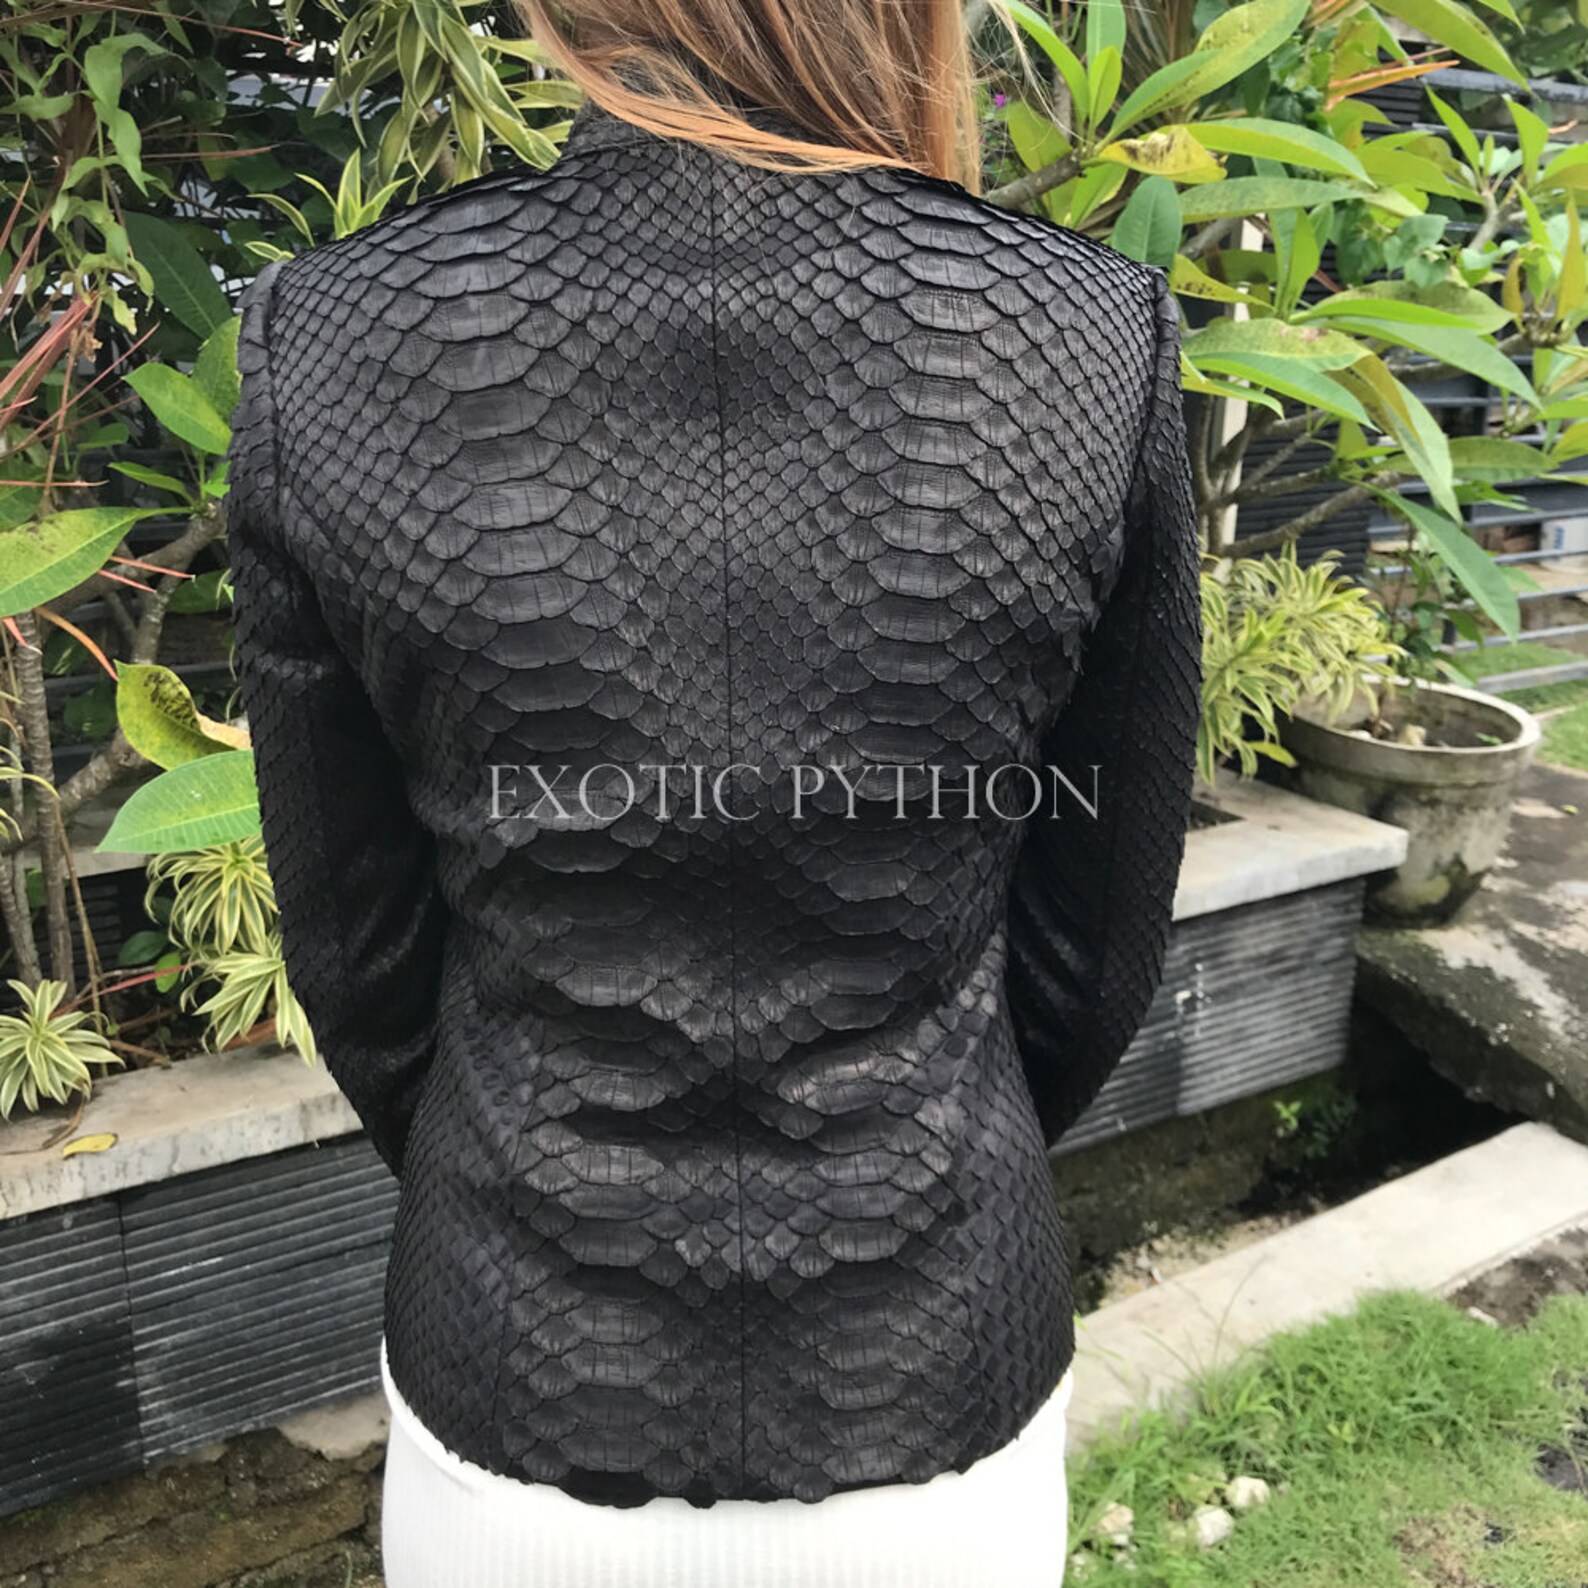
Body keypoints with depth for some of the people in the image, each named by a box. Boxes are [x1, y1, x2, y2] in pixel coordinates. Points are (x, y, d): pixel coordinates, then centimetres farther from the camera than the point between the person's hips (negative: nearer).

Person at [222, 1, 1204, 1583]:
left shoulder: (327, 349, -16)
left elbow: (358, 952, -6)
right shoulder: (1100, 345, -16)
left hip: (525, 1402, 1)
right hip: (933, 1396, 1)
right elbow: (1102, 940, -5)